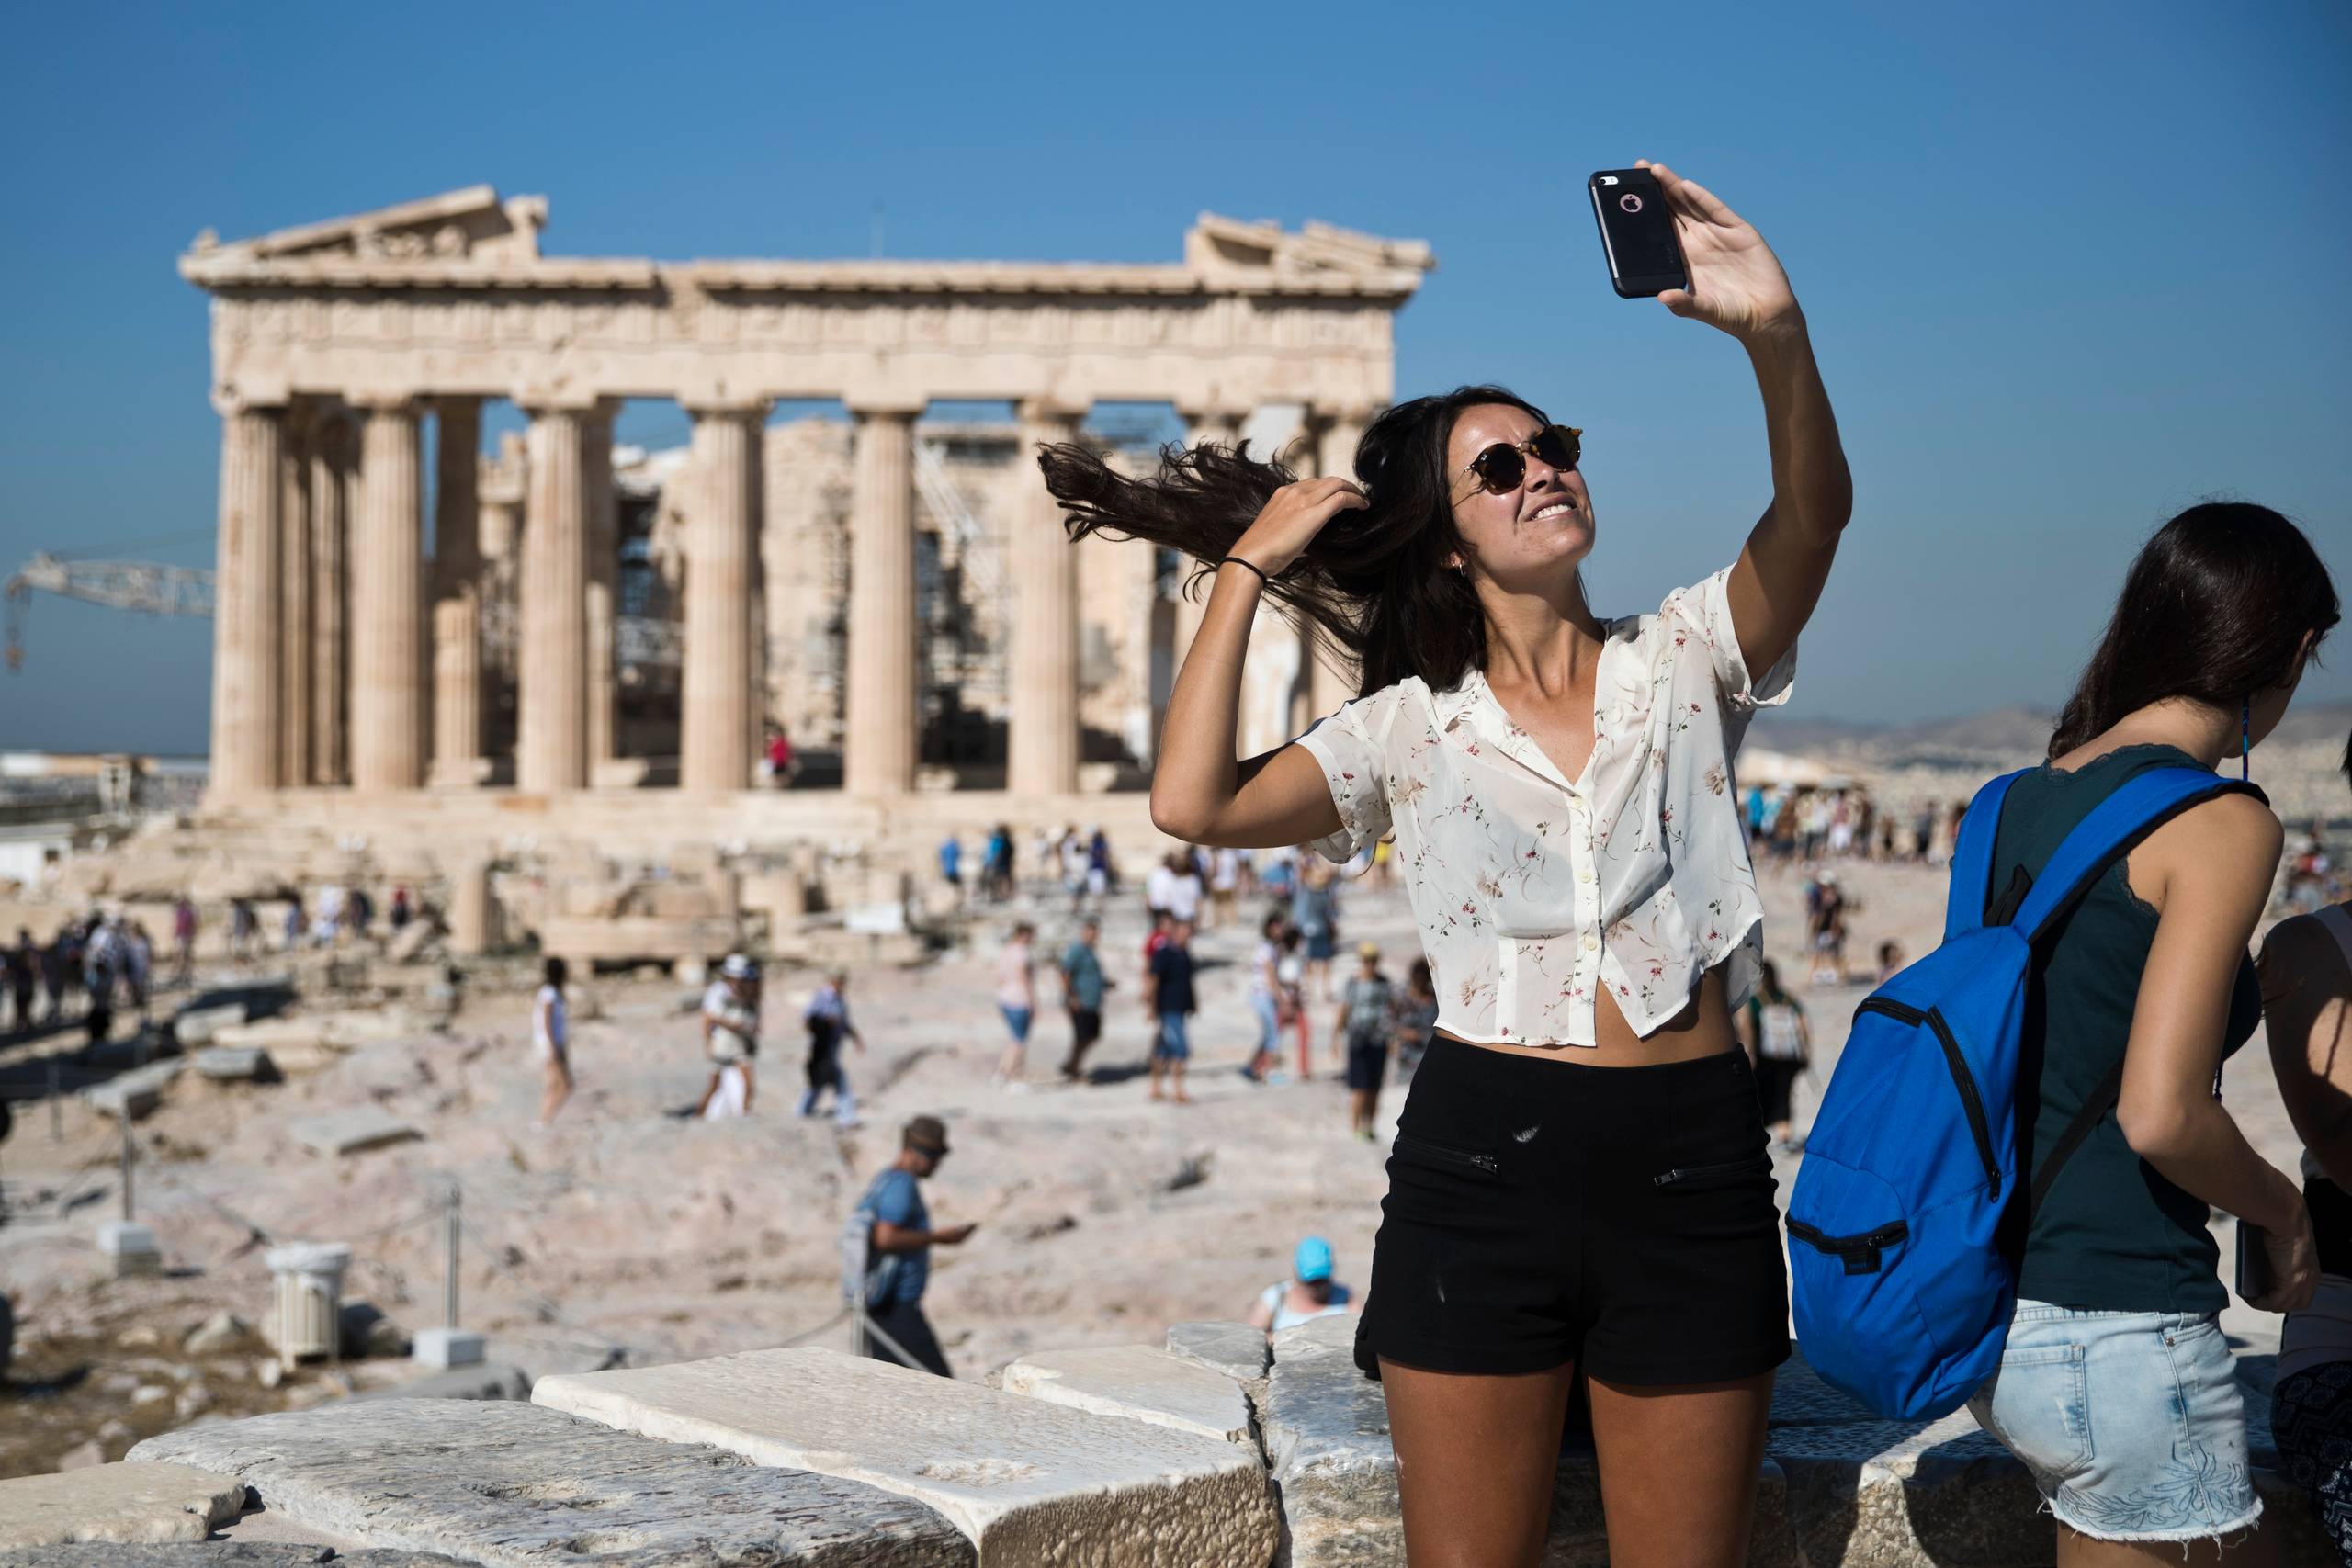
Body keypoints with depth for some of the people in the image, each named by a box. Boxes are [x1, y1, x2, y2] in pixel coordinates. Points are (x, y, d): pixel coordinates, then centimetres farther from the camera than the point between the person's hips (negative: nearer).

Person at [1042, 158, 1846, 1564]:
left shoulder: (1682, 661, 7)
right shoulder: (1413, 726, 6)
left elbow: (1814, 512, -12)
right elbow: (1195, 803, -9)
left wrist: (1778, 335, -30)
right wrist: (1248, 568, -2)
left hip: (1692, 1168, 0)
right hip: (1480, 1163, 0)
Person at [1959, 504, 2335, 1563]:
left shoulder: (2015, 804, 9)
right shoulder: (2221, 824, -14)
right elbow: (2160, 1114, -22)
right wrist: (2281, 1212, -3)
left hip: (1990, 1306, 8)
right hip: (2118, 1325, -8)